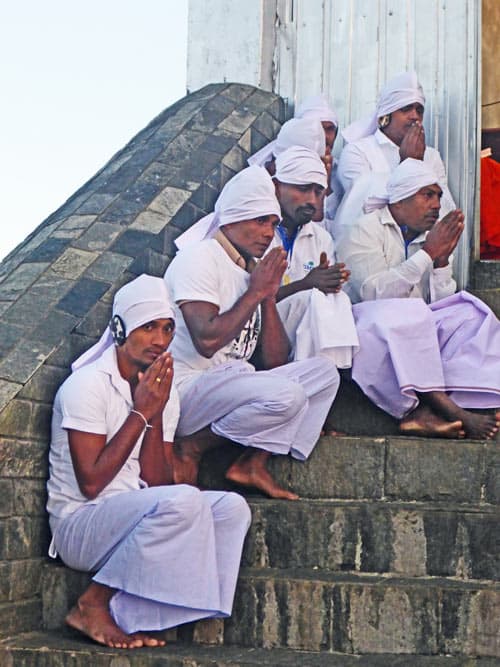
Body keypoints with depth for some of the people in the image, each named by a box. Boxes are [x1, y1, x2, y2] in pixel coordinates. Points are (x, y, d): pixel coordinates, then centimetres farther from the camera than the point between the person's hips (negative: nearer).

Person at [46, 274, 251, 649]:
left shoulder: (163, 391, 8)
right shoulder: (87, 384, -13)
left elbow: (157, 483, 0)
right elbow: (91, 483, -19)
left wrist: (156, 414, -12)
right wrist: (141, 413, -16)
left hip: (133, 524, 7)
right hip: (79, 525, -7)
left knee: (232, 508, -13)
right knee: (183, 502, -31)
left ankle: (125, 616, -16)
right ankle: (93, 605, -15)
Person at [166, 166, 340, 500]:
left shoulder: (252, 271, 17)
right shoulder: (201, 256, -8)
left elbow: (274, 361, 11)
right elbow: (207, 341, -22)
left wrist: (270, 296, 1)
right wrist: (255, 292, -11)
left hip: (233, 386, 9)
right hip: (188, 390, -9)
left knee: (323, 372, -2)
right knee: (285, 395, -29)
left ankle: (254, 461, -9)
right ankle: (192, 446, -8)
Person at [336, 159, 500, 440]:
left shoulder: (429, 237, 18)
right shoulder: (366, 230, -1)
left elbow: (441, 303, 10)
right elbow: (376, 293, -18)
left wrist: (442, 261, -5)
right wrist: (427, 253, -15)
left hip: (415, 331, 6)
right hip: (369, 329, -6)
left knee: (471, 315, -17)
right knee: (402, 313, -36)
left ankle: (424, 411, -34)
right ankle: (450, 409, -34)